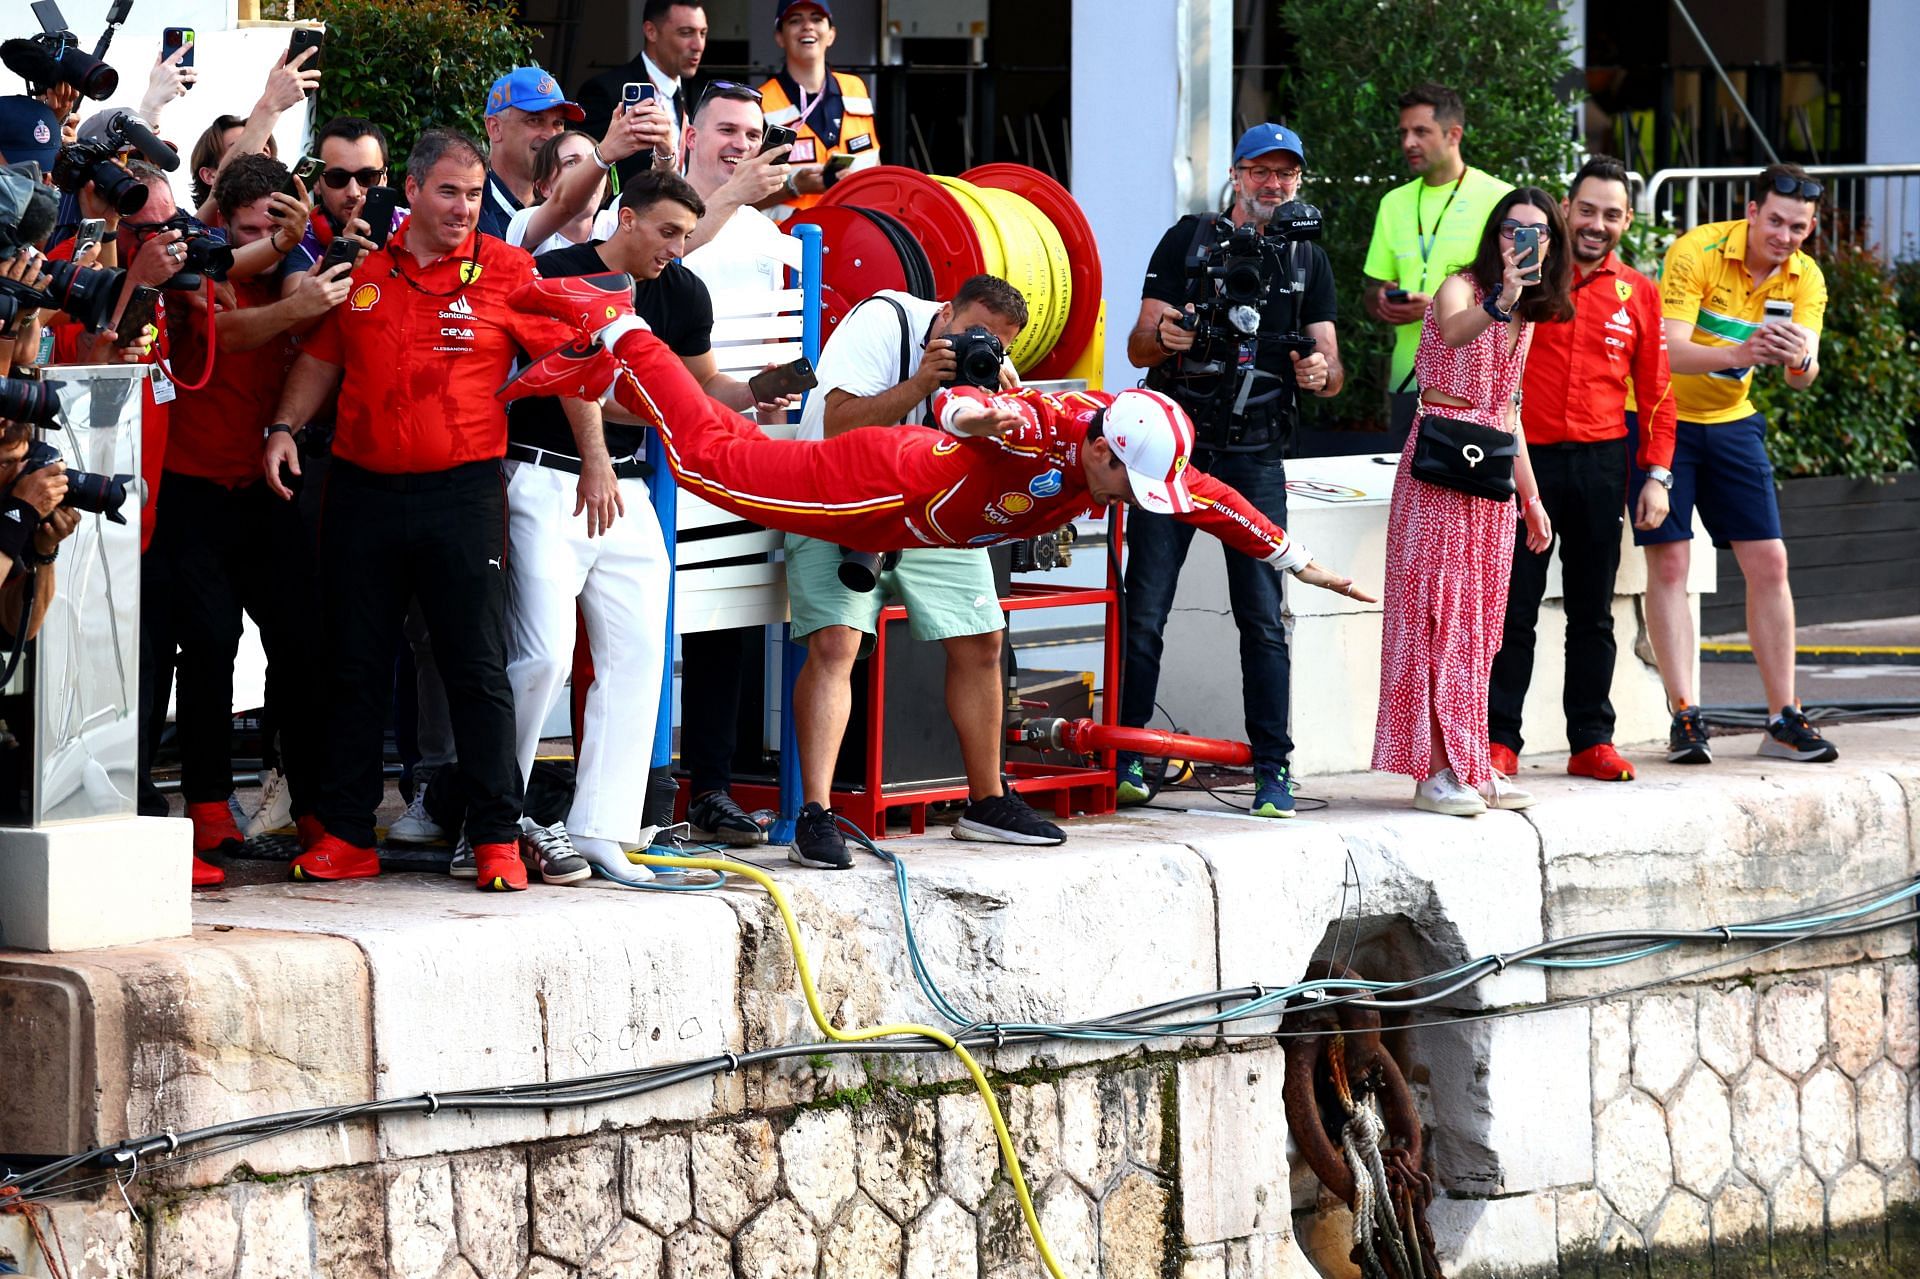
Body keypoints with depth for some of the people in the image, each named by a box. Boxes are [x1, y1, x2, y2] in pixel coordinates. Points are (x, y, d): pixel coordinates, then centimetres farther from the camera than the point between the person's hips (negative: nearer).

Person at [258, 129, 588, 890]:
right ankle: (345, 834, 13)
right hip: (363, 490, 3)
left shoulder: (506, 272, -1)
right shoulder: (361, 269, 7)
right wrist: (285, 427, 3)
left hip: (462, 489, -3)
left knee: (478, 670, -2)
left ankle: (497, 837, 3)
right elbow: (322, 359, 18)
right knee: (354, 668, 7)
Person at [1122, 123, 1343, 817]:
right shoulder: (1189, 239, 5)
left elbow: (1332, 366, 8)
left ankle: (1273, 771, -1)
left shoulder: (1307, 260, 12)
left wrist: (1321, 371, -16)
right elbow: (1138, 347, 1)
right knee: (1143, 611, -4)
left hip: (1256, 455, 1)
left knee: (1263, 620, -4)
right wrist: (1165, 337, -22)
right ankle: (1126, 756, 3)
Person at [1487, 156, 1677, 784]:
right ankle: (1499, 740, 3)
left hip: (1600, 465, 2)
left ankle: (1591, 741, 12)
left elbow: (1655, 391, 11)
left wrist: (1657, 474, 5)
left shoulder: (1638, 293, 8)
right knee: (1513, 608, -1)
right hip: (1526, 456, -2)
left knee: (1593, 612, 7)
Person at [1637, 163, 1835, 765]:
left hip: (1732, 422, 5)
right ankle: (1684, 717, -7)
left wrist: (1800, 360, -38)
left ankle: (1784, 721, 4)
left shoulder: (1805, 278, -6)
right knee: (1668, 563, -9)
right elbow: (1669, 350, -29)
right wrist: (1740, 354, -45)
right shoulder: (1696, 253, -21)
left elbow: (1803, 376, -14)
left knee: (1769, 564, -1)